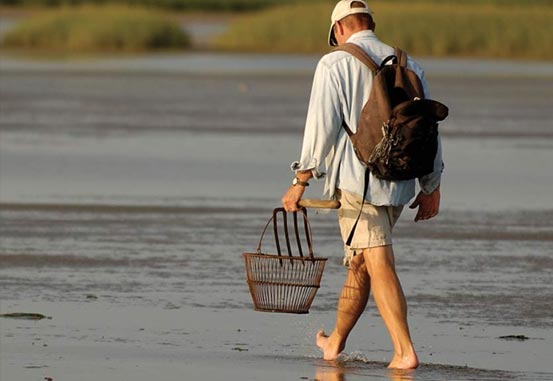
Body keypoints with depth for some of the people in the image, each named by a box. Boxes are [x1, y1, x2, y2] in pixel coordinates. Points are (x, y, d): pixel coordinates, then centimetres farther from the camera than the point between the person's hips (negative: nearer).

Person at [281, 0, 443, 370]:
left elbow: (321, 127, -9)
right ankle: (336, 342, 32)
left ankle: (405, 351, -21)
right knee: (359, 262, 19)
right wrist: (431, 188, 20)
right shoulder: (409, 67, 11)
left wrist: (301, 181, -3)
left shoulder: (335, 65, -5)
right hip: (399, 183, 6)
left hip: (356, 180, -6)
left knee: (379, 266, -10)